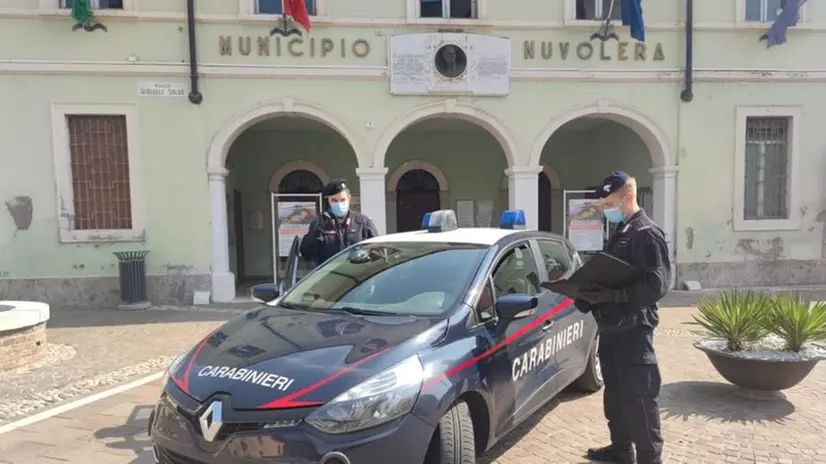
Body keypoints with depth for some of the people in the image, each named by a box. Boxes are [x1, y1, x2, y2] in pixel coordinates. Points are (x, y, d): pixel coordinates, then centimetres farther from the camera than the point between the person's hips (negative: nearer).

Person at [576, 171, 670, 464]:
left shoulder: (646, 234, -11)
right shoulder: (619, 234, 17)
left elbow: (656, 284, -22)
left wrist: (607, 294, -27)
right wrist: (588, 292, 3)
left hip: (633, 329, -9)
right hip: (611, 327, 9)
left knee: (638, 397, -2)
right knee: (614, 393, 18)